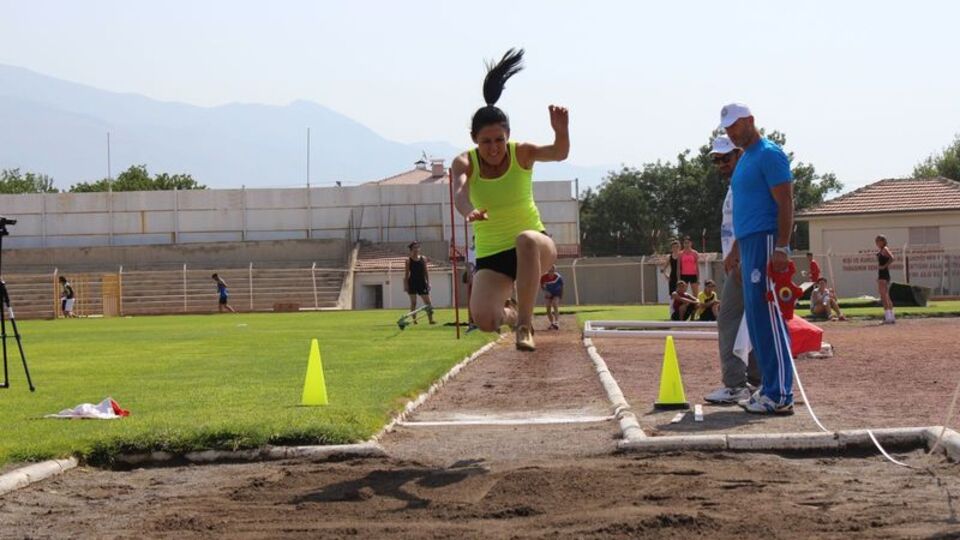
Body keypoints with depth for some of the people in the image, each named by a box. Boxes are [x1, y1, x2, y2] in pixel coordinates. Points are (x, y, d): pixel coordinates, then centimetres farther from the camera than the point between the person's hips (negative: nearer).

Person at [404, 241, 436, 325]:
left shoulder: (423, 258, 6)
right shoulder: (408, 260, -1)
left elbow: (426, 272, 9)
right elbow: (406, 273, 0)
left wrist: (428, 282, 3)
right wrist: (406, 285, -6)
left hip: (422, 282, 3)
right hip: (412, 283, -3)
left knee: (427, 301, -4)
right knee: (413, 302, -1)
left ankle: (430, 319, -4)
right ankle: (414, 319, 6)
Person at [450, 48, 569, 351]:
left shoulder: (521, 154, -10)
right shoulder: (465, 163, -9)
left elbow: (559, 153, -30)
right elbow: (460, 193, -30)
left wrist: (562, 132, -52)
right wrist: (469, 211, -53)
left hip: (535, 247, -1)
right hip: (491, 256, 2)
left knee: (526, 239, -39)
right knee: (484, 319, -22)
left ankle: (525, 324, -28)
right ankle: (510, 313, 19)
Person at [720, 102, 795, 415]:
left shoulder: (769, 154, -8)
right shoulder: (744, 160, 22)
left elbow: (785, 203, -16)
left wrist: (781, 248, -24)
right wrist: (739, 257, 24)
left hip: (766, 242, -10)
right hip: (748, 246, 10)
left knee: (768, 318, -12)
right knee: (756, 319, 10)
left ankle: (780, 397, -14)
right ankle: (769, 389, 15)